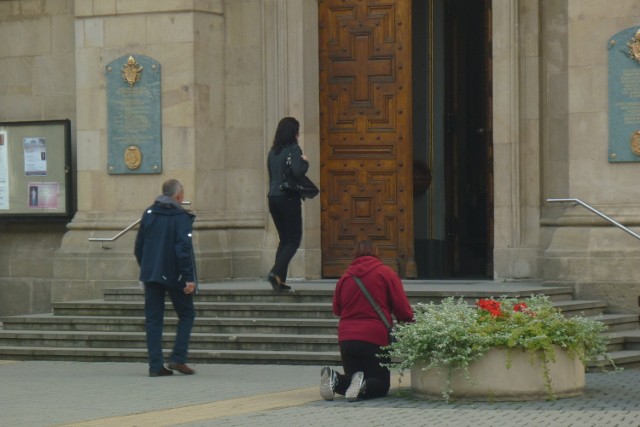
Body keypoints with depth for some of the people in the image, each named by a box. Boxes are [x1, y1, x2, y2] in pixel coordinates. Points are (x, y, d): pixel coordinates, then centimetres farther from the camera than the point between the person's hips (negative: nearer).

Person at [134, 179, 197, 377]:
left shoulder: (148, 214, 8)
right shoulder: (181, 217, -9)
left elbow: (138, 247, 12)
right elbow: (183, 249, -17)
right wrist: (189, 278, -16)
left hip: (151, 274, 5)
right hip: (174, 276, -5)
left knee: (153, 319, 6)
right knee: (186, 314, 11)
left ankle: (155, 366, 0)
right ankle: (178, 359, 0)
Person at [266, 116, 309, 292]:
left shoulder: (273, 151, 11)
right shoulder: (293, 149, -10)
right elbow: (297, 171, -23)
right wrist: (305, 162, -5)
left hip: (273, 198, 7)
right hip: (289, 198, -7)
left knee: (284, 239, 14)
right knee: (294, 240, -1)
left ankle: (279, 279, 6)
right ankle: (276, 272, -18)